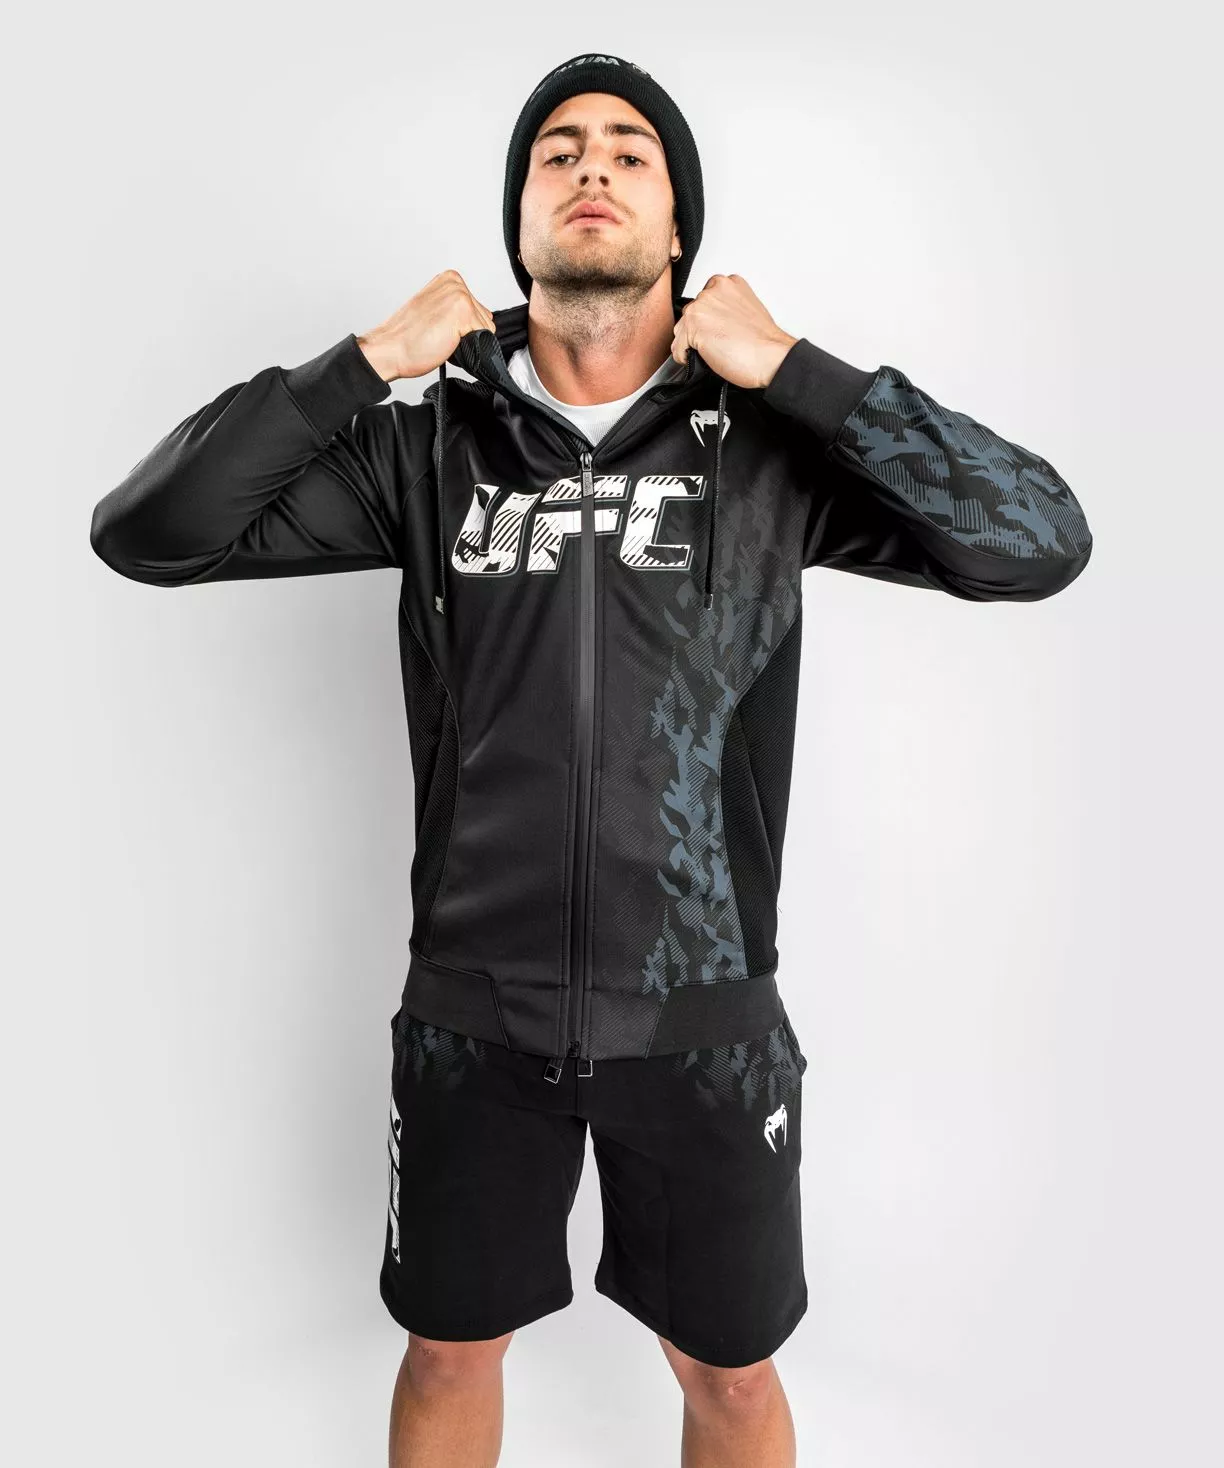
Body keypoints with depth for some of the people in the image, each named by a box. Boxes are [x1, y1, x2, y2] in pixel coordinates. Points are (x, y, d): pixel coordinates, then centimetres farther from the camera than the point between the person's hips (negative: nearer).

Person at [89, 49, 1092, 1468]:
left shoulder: (771, 447, -5)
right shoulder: (430, 447, -2)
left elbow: (1039, 542, -14)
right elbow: (144, 532, -4)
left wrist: (793, 369, -16)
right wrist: (366, 361, -11)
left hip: (702, 1016, 0)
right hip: (474, 1011, 1)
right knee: (450, 1351, 23)